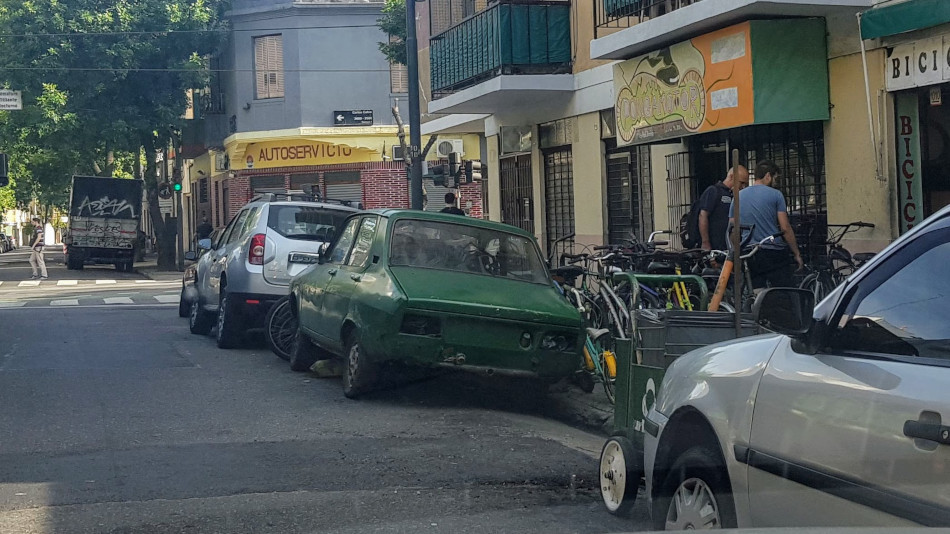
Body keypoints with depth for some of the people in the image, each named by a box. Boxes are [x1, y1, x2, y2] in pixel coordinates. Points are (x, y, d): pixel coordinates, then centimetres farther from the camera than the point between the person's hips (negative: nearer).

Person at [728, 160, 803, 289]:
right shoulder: (775, 194, -4)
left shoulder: (738, 196, 9)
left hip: (750, 255, 5)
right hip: (774, 253, -4)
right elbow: (785, 228, -6)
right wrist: (796, 254, 2)